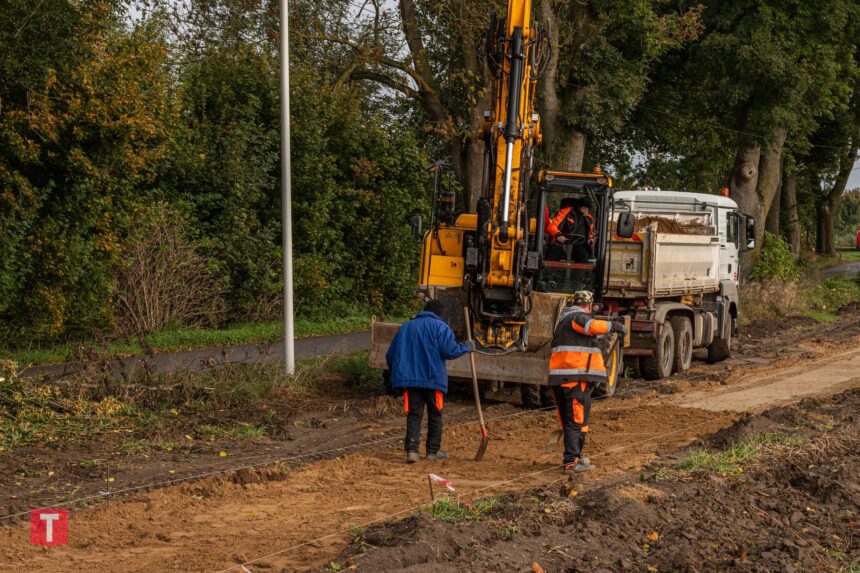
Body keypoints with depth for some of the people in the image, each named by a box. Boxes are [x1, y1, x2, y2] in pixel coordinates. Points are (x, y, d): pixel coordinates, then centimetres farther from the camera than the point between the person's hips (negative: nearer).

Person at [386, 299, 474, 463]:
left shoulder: (406, 327, 15)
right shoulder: (440, 327, -1)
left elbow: (391, 356, 16)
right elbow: (449, 350, -14)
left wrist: (397, 374, 30)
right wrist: (466, 348, 2)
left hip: (410, 378, 3)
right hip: (433, 378, -3)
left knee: (414, 415, 3)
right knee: (435, 415, 11)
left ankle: (411, 450, -14)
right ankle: (433, 451, 15)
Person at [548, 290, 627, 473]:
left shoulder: (564, 319, 25)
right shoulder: (578, 317, -7)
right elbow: (592, 326, -29)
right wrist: (614, 326, -20)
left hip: (559, 376, 10)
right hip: (576, 377, -10)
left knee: (568, 419, 17)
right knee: (577, 419, -9)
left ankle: (575, 457, 28)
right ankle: (572, 462, -12)